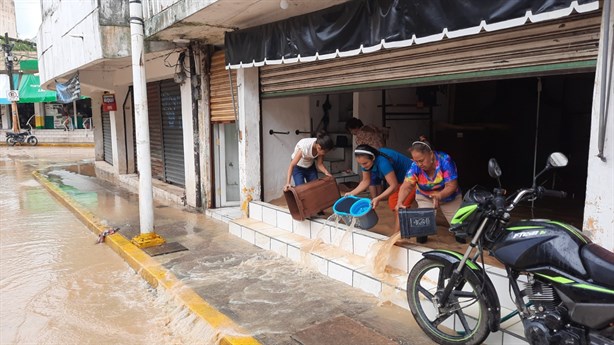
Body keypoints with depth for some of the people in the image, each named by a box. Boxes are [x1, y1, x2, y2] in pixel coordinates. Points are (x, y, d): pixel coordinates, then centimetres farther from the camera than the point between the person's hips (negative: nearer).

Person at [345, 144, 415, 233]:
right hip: (398, 179, 9)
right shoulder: (367, 161, -13)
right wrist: (351, 193, -11)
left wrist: (378, 199, -44)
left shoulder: (383, 162, -37)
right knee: (393, 205, 12)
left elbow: (394, 186, -35)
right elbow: (366, 181, -1)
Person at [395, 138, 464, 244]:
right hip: (425, 197, 0)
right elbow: (406, 186, -34)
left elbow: (452, 186, -33)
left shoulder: (445, 160, -33)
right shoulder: (415, 166, -27)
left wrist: (439, 196, -52)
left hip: (449, 197, 0)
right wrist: (399, 202, -53)